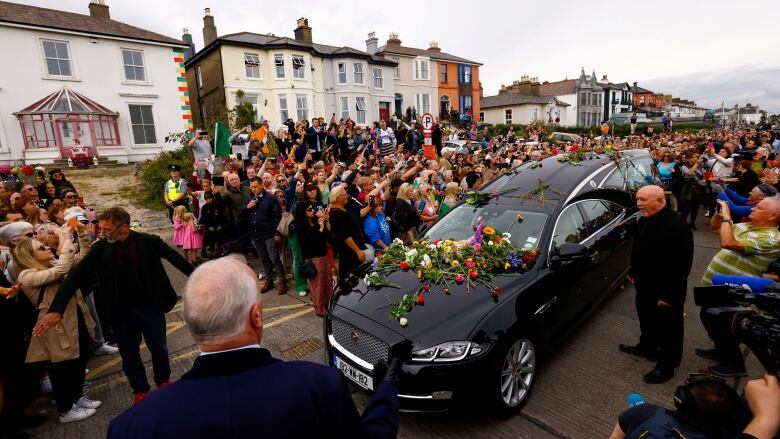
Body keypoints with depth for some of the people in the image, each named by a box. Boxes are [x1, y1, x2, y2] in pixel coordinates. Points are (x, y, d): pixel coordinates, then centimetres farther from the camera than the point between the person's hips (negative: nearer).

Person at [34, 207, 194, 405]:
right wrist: (56, 309, -16)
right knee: (129, 354, 14)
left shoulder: (149, 241, -13)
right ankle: (140, 391, 35)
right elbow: (75, 277, -8)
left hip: (150, 305, -2)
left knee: (158, 348, 13)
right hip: (121, 310, 2)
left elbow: (177, 259, -2)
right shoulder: (100, 248, -9)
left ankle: (163, 381, 38)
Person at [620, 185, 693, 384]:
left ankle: (666, 366, 27)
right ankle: (647, 347, 47)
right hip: (645, 285, 8)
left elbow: (680, 265, -26)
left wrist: (668, 294, -23)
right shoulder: (645, 220, 1)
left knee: (667, 327, 10)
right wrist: (633, 272, 19)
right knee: (646, 320, 26)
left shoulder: (676, 226, -27)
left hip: (665, 290, -8)